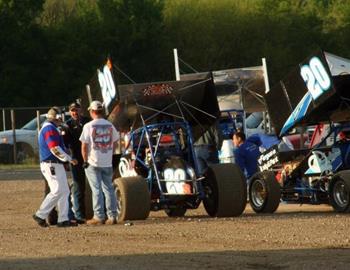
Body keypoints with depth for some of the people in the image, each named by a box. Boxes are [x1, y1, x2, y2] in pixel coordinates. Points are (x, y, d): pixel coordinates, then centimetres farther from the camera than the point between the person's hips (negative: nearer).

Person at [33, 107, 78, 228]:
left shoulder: (49, 128, 21)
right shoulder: (50, 129, -13)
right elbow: (55, 149, -21)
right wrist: (69, 159, -14)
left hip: (56, 165, 11)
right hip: (52, 165, -11)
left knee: (64, 191, 8)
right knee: (57, 191, -12)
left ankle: (63, 219, 7)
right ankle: (41, 215, -8)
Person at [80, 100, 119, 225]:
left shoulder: (89, 126, -9)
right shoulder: (110, 126, 5)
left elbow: (84, 146, -10)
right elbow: (115, 143, 14)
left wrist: (85, 161, -2)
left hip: (93, 163, -4)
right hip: (108, 163, 4)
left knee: (96, 189, -1)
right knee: (109, 189, 9)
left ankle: (99, 216, -3)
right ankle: (112, 216, 8)